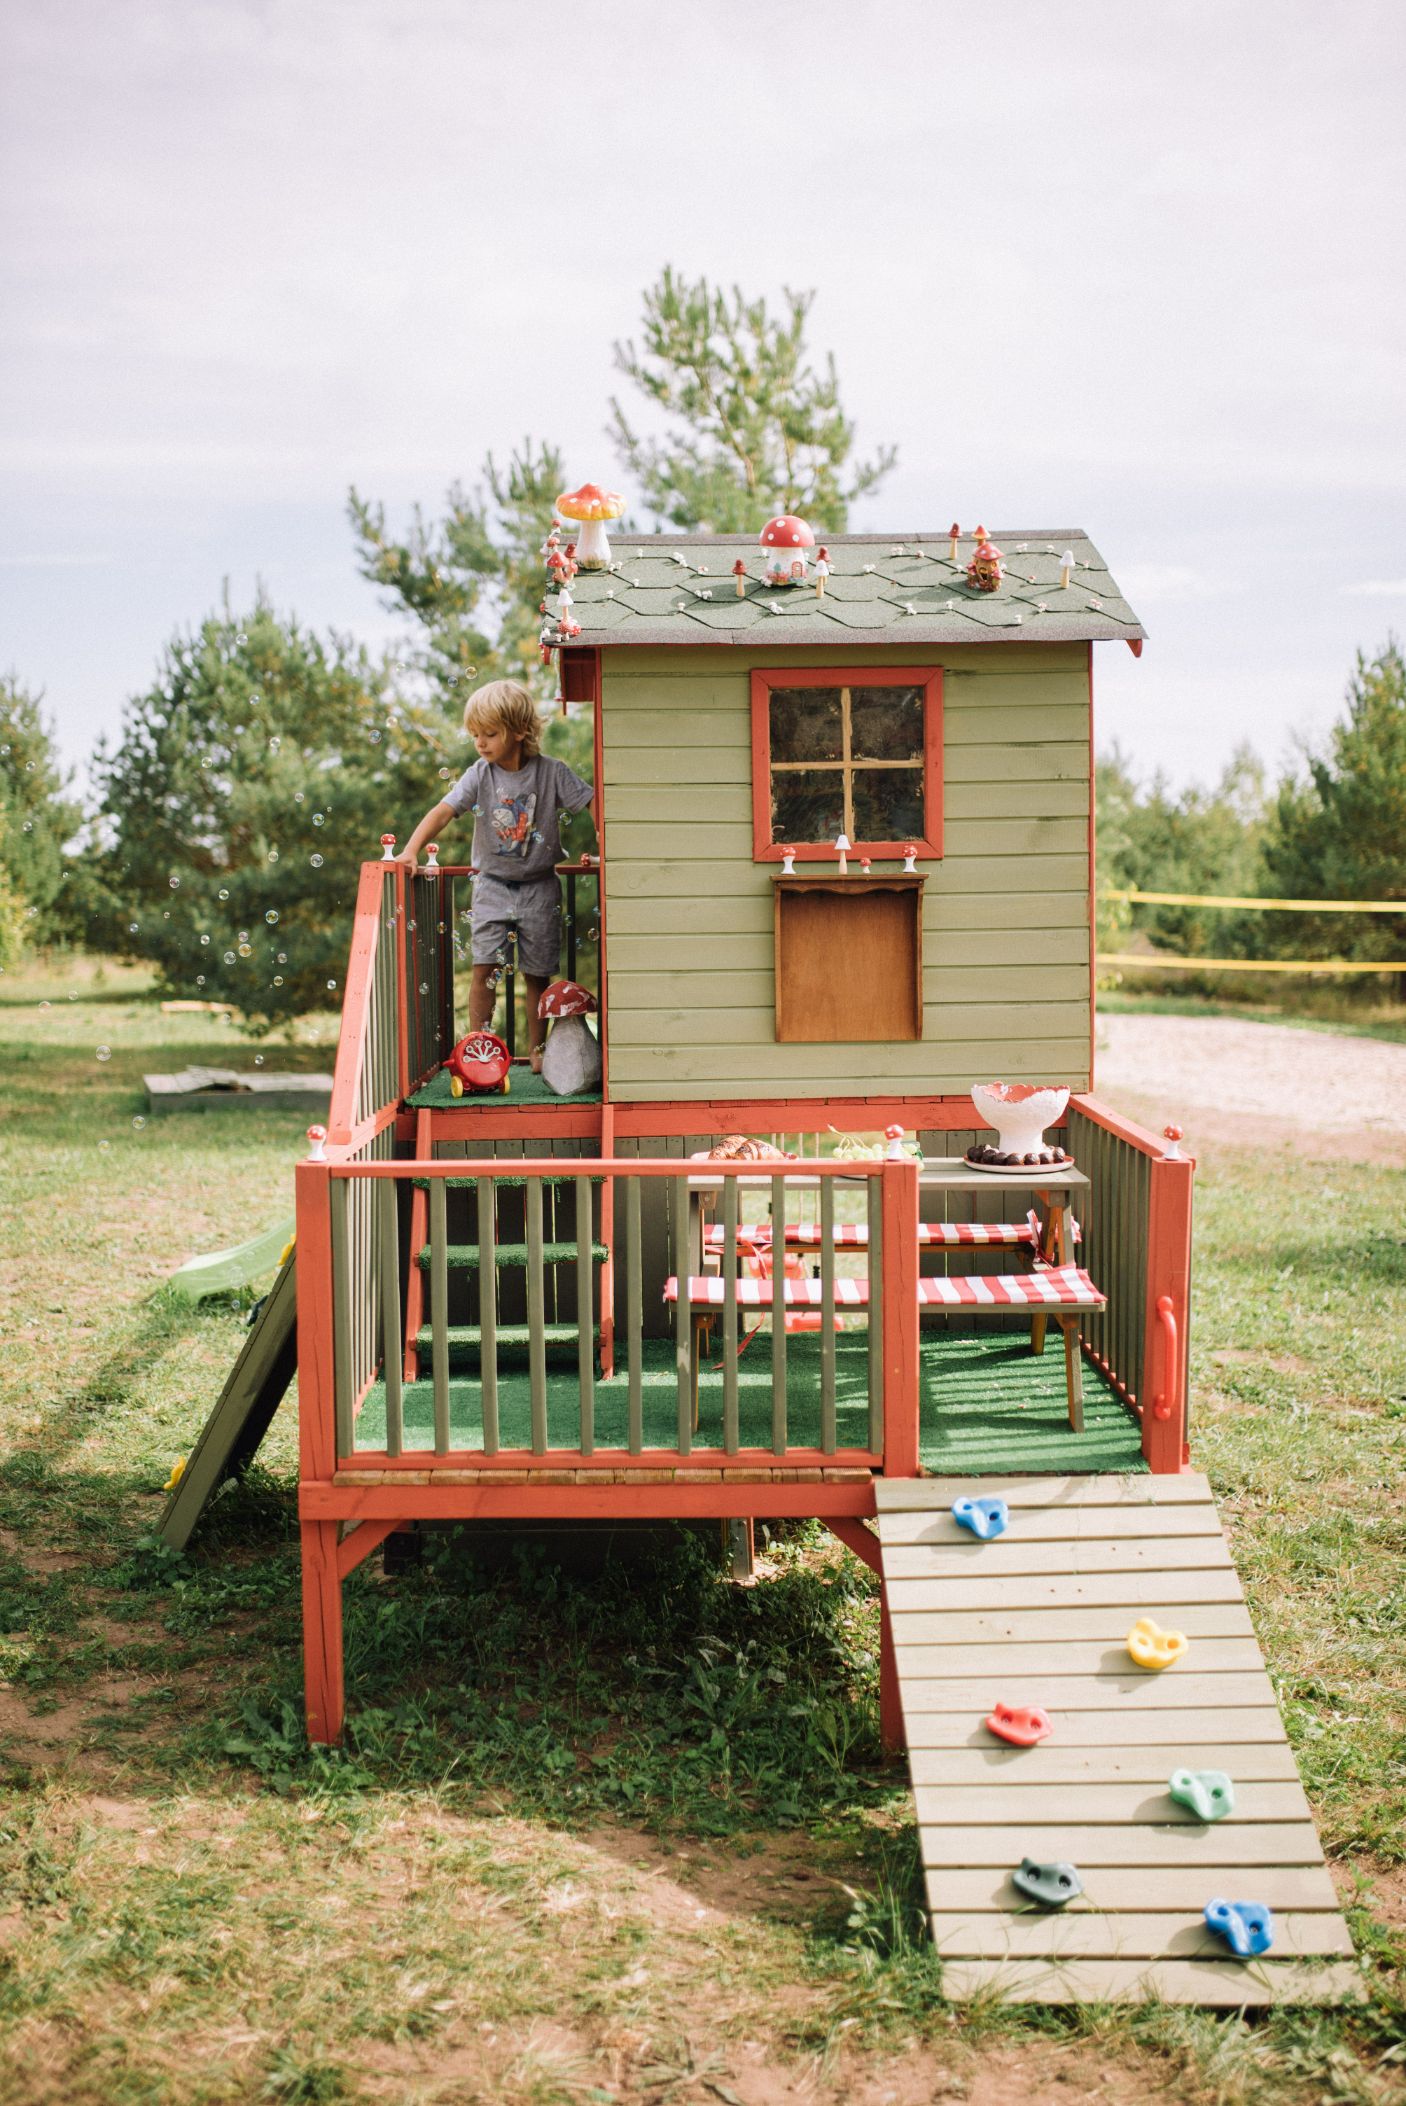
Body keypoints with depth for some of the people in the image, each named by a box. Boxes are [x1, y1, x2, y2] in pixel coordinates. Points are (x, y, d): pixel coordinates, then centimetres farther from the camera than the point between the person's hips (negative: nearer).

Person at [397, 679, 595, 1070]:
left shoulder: (552, 772, -8)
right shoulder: (480, 775, -7)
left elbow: (593, 802, -6)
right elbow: (444, 811, -17)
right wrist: (411, 850, -30)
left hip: (539, 888, 0)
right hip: (492, 886, 0)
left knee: (538, 973, 6)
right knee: (484, 967, -9)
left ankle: (536, 1049, 20)